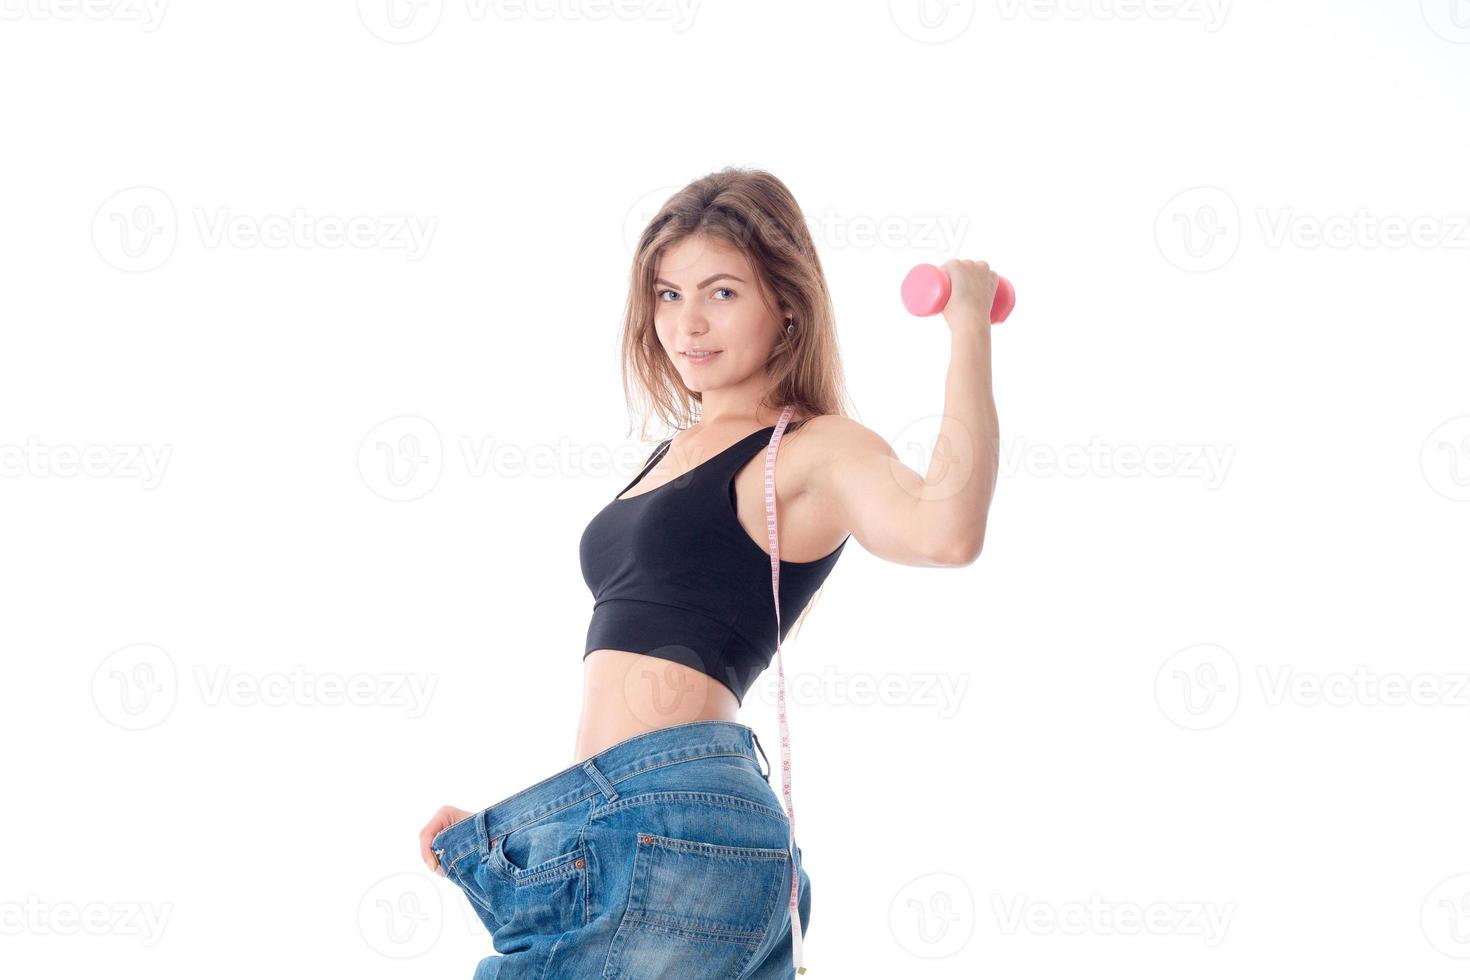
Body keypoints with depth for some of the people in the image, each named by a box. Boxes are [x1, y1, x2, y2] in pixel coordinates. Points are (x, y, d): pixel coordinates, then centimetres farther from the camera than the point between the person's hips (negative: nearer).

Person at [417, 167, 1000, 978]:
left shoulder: (815, 451, -3)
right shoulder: (677, 454, 22)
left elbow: (946, 531, -27)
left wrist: (969, 323, -20)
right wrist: (497, 825, 20)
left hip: (672, 818, -8)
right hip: (614, 823, 8)